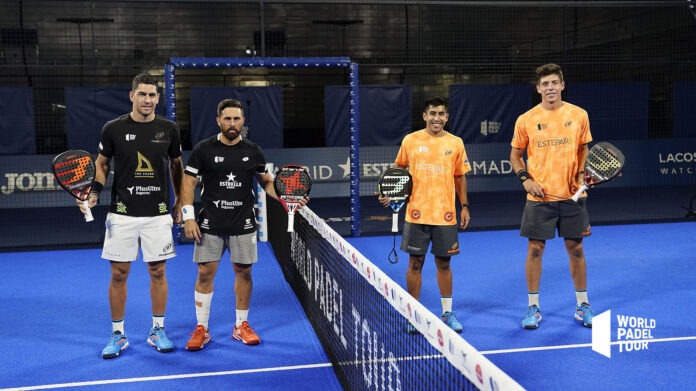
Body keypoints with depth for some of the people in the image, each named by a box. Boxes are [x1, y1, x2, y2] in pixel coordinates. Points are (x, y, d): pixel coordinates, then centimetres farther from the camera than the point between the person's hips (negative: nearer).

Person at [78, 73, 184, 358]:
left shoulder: (169, 129, 1)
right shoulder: (113, 129, -2)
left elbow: (176, 165, 14)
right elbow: (102, 163, 9)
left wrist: (180, 201, 12)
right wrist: (94, 191, -7)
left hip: (158, 214, 1)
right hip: (122, 214, -1)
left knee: (157, 272, 7)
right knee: (119, 274, 4)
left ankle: (157, 331, 23)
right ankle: (118, 335, 19)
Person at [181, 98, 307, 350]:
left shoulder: (253, 152, 4)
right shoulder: (203, 150, -2)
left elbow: (267, 182, 13)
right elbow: (189, 183, 0)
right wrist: (189, 217, -8)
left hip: (243, 225, 2)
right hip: (210, 224, -2)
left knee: (243, 272, 7)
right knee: (205, 273, 0)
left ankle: (242, 326, 23)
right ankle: (201, 329, 14)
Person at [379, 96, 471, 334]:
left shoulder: (456, 143, 4)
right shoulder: (410, 141, 0)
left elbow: (460, 177, 12)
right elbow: (399, 170, 11)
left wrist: (464, 206, 8)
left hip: (445, 215, 1)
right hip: (416, 214, -1)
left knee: (444, 263, 10)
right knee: (415, 263, 5)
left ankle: (447, 313, 26)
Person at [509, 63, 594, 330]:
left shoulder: (579, 115, 2)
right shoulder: (526, 120, -1)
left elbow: (584, 150, 13)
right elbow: (515, 155, 8)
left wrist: (582, 173, -5)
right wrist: (526, 179, -8)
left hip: (572, 196, 1)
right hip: (539, 197, -1)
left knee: (576, 248, 8)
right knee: (535, 250, 2)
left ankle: (582, 306, 24)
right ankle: (533, 308, 16)